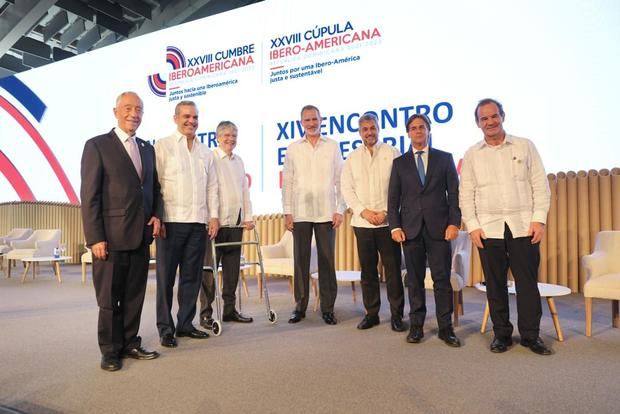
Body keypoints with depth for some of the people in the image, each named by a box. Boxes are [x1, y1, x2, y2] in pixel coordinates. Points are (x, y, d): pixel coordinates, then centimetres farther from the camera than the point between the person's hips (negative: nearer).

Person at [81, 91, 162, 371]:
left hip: (141, 235, 5)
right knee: (109, 297, 6)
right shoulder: (97, 145, -3)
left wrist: (156, 215, 2)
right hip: (111, 236, -5)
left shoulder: (147, 149, 14)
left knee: (135, 295, 12)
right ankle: (110, 350, 20)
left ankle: (130, 343, 25)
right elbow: (89, 195, -8)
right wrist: (95, 238, -14)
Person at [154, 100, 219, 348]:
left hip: (198, 222, 5)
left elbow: (212, 186, 16)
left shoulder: (205, 152, 16)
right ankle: (166, 328, 13)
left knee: (192, 276, 9)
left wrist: (213, 216, 8)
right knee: (166, 277, 3)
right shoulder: (162, 146, 1)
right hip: (171, 221, -4)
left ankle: (185, 324, 21)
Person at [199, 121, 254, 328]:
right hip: (216, 222, -6)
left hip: (236, 222, 6)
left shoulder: (239, 160, 17)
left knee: (232, 268, 10)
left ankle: (229, 310, 20)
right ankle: (206, 313, 8)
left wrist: (248, 217, 10)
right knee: (209, 269, 0)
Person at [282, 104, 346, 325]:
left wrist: (339, 210, -2)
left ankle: (328, 307, 12)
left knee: (327, 261, 2)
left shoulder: (332, 146, 6)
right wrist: (287, 212, -1)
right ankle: (300, 306, 16)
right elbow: (287, 182, 6)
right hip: (300, 213, 1)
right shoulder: (293, 148, 8)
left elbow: (340, 180, 5)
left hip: (326, 213, -1)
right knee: (301, 260, 5)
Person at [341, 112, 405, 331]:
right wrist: (363, 211, -5)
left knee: (393, 269, -1)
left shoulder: (391, 153, 4)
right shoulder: (352, 158, 12)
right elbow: (346, 188, 7)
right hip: (362, 222, 3)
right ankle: (371, 313, 20)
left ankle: (397, 315, 11)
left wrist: (385, 211, -10)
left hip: (387, 221, -2)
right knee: (368, 270, 8)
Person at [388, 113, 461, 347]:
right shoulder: (400, 163, 11)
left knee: (442, 279, 1)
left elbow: (454, 193, 5)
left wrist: (454, 222, -6)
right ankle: (416, 326, 17)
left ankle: (445, 328, 12)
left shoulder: (444, 158, 9)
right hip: (410, 229, 1)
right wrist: (395, 226, -3)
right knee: (414, 280, 6)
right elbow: (393, 198, 8)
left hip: (439, 228, -1)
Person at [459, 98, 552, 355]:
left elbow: (540, 186, 4)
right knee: (495, 284, 6)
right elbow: (466, 194, 5)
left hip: (523, 226, 0)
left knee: (528, 283, 2)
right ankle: (501, 334, 20)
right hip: (488, 228, 1)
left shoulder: (525, 146, 7)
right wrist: (472, 226, -4)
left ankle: (531, 335, 17)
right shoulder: (471, 155, 7)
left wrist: (539, 219, -5)